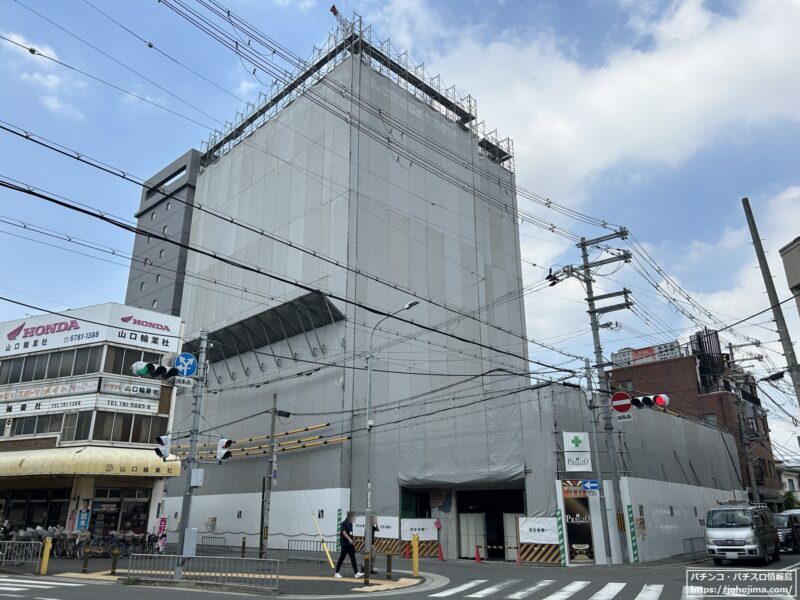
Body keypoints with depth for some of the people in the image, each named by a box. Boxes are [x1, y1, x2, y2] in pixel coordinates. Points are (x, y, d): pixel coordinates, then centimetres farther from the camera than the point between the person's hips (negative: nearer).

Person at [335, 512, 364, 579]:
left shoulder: (351, 524, 12)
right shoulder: (344, 523, -11)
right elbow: (343, 532, -24)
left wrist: (353, 542, 20)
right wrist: (349, 539, -36)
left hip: (350, 544, 7)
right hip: (344, 543, -7)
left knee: (353, 559, 0)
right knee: (341, 558, 2)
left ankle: (357, 573, -5)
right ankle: (337, 573, 14)